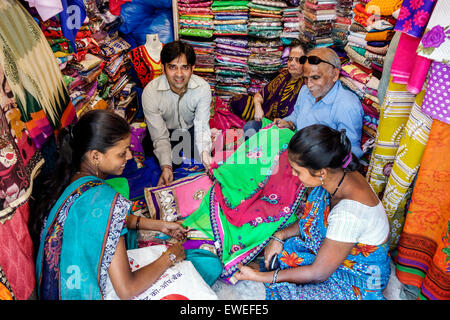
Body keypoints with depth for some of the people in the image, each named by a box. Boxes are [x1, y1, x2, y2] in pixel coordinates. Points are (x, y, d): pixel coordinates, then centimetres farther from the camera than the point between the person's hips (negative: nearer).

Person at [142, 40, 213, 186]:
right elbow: (160, 137, -27)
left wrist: (204, 151, -48)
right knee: (174, 162, -20)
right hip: (166, 130, -2)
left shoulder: (203, 88, -27)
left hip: (191, 127, 2)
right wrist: (166, 167, -43)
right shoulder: (150, 92, -31)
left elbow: (202, 125, -27)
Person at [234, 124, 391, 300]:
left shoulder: (349, 214, -38)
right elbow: (312, 219, 5)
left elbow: (318, 273, -26)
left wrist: (261, 276, -19)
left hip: (358, 282, -7)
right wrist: (279, 236, -9)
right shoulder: (338, 173, -15)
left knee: (280, 292, -22)